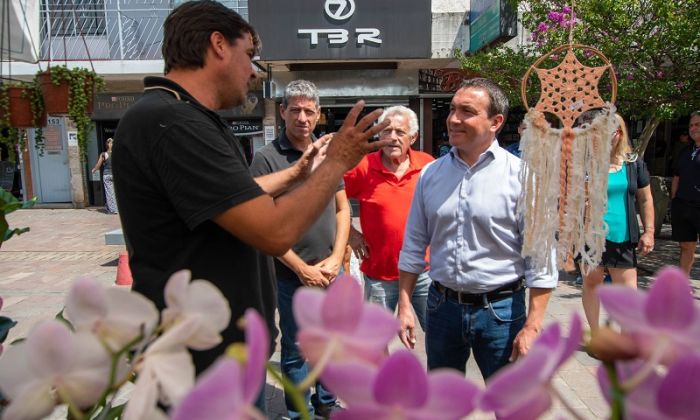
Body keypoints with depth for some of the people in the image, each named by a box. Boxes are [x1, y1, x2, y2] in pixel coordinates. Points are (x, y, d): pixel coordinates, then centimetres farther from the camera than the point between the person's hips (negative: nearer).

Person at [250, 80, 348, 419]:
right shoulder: (267, 158, -10)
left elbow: (343, 208, 9)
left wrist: (336, 257, -3)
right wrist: (303, 269, -11)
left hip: (330, 272, 4)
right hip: (292, 275, -4)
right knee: (297, 350, 11)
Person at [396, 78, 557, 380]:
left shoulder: (520, 176, -10)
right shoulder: (430, 174, 2)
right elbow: (414, 245, 7)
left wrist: (532, 326, -13)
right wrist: (404, 305, 5)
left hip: (500, 310, -3)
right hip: (442, 307, 4)